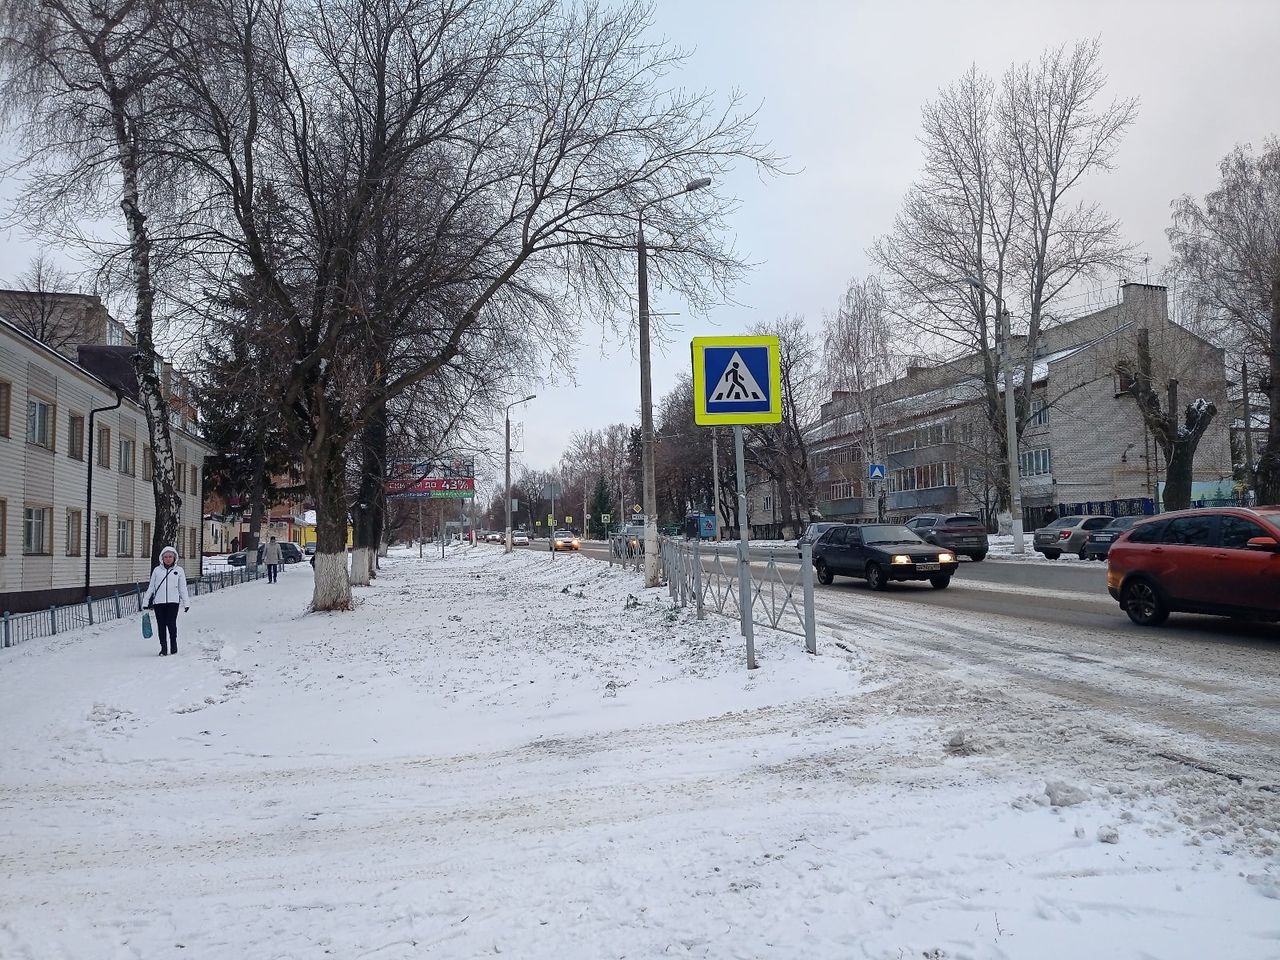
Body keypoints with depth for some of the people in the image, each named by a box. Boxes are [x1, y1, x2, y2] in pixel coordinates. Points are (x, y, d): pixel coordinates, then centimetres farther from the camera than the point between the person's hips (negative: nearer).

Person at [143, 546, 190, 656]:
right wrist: (146, 601, 12)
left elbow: (182, 588, 11)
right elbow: (151, 587, 15)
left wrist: (186, 602, 8)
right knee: (161, 625, 3)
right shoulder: (157, 570, 10)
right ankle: (163, 648, 12)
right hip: (158, 602, 2)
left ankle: (173, 644, 11)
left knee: (171, 623, -9)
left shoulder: (179, 570, 8)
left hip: (173, 602, -2)